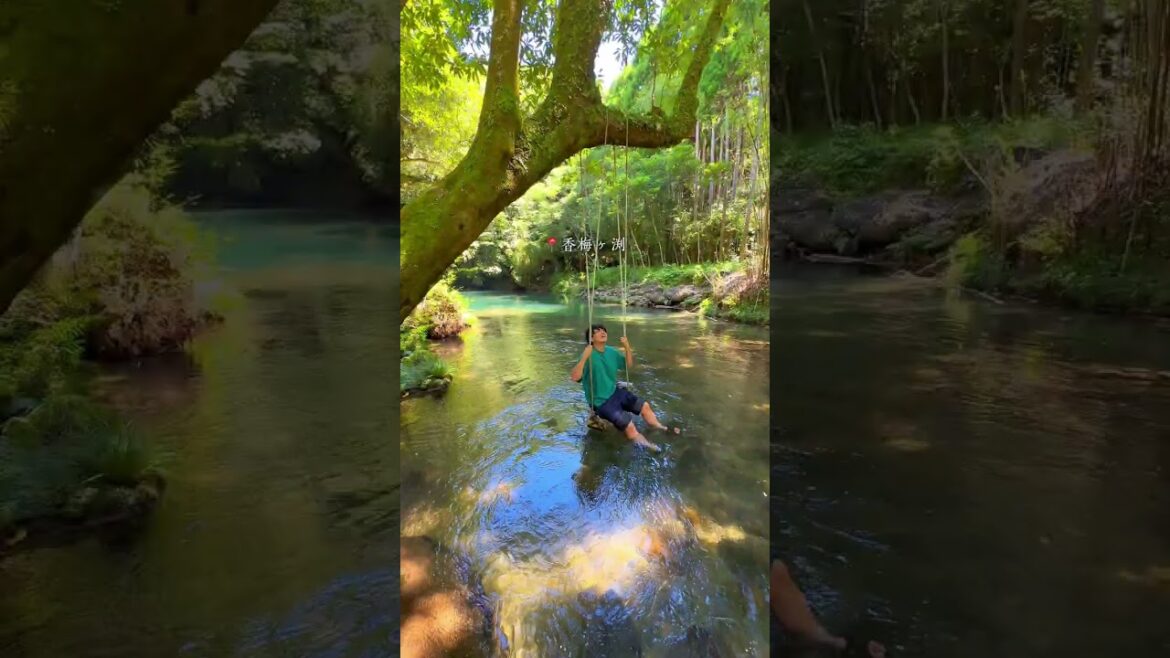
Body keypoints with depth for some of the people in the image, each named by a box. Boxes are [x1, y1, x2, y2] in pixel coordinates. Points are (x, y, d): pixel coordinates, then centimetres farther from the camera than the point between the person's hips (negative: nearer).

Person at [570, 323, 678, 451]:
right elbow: (574, 377, -32)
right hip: (601, 401, -8)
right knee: (629, 425, -17)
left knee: (644, 405, 13)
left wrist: (627, 347, -1)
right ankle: (643, 444, 6)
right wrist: (584, 357, -41)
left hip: (615, 392, 8)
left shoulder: (611, 351, 1)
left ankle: (660, 429, 33)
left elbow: (628, 365, 15)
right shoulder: (588, 355, -22)